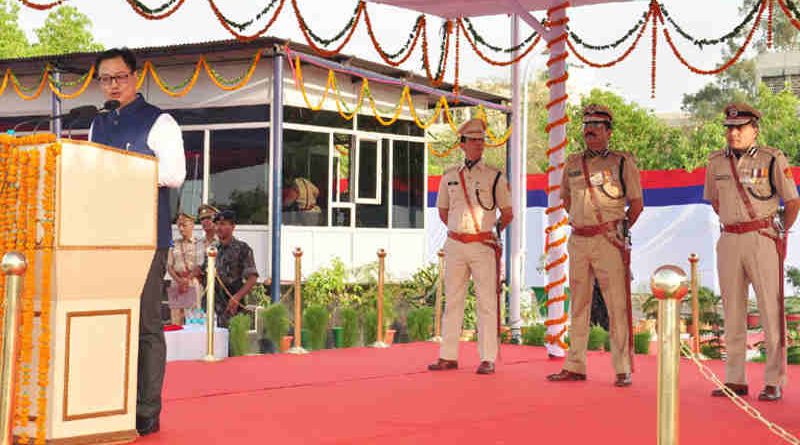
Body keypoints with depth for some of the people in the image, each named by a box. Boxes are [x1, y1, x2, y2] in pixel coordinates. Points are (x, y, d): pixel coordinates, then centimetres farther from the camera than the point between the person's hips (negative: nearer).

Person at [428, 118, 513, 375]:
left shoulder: (495, 177, 0)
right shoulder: (450, 176, 9)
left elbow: (507, 214, 7)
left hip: (483, 246, -3)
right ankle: (448, 356, 13)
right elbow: (443, 211, 22)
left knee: (486, 303, -3)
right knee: (452, 301, 7)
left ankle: (488, 359, 0)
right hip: (455, 246, 3)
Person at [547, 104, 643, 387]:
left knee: (617, 305, -5)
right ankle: (575, 367, 15)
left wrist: (619, 229, 4)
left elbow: (636, 203, 5)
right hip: (578, 240, 5)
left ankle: (623, 370, -1)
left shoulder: (622, 162, 1)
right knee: (578, 305, 9)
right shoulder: (572, 163, 13)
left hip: (610, 241, -5)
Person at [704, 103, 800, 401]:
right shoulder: (716, 162, 9)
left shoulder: (772, 159, -4)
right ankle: (735, 380, 14)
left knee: (771, 311, -4)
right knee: (732, 313, 7)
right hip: (729, 240, 5)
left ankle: (774, 382, 0)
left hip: (762, 239, -4)